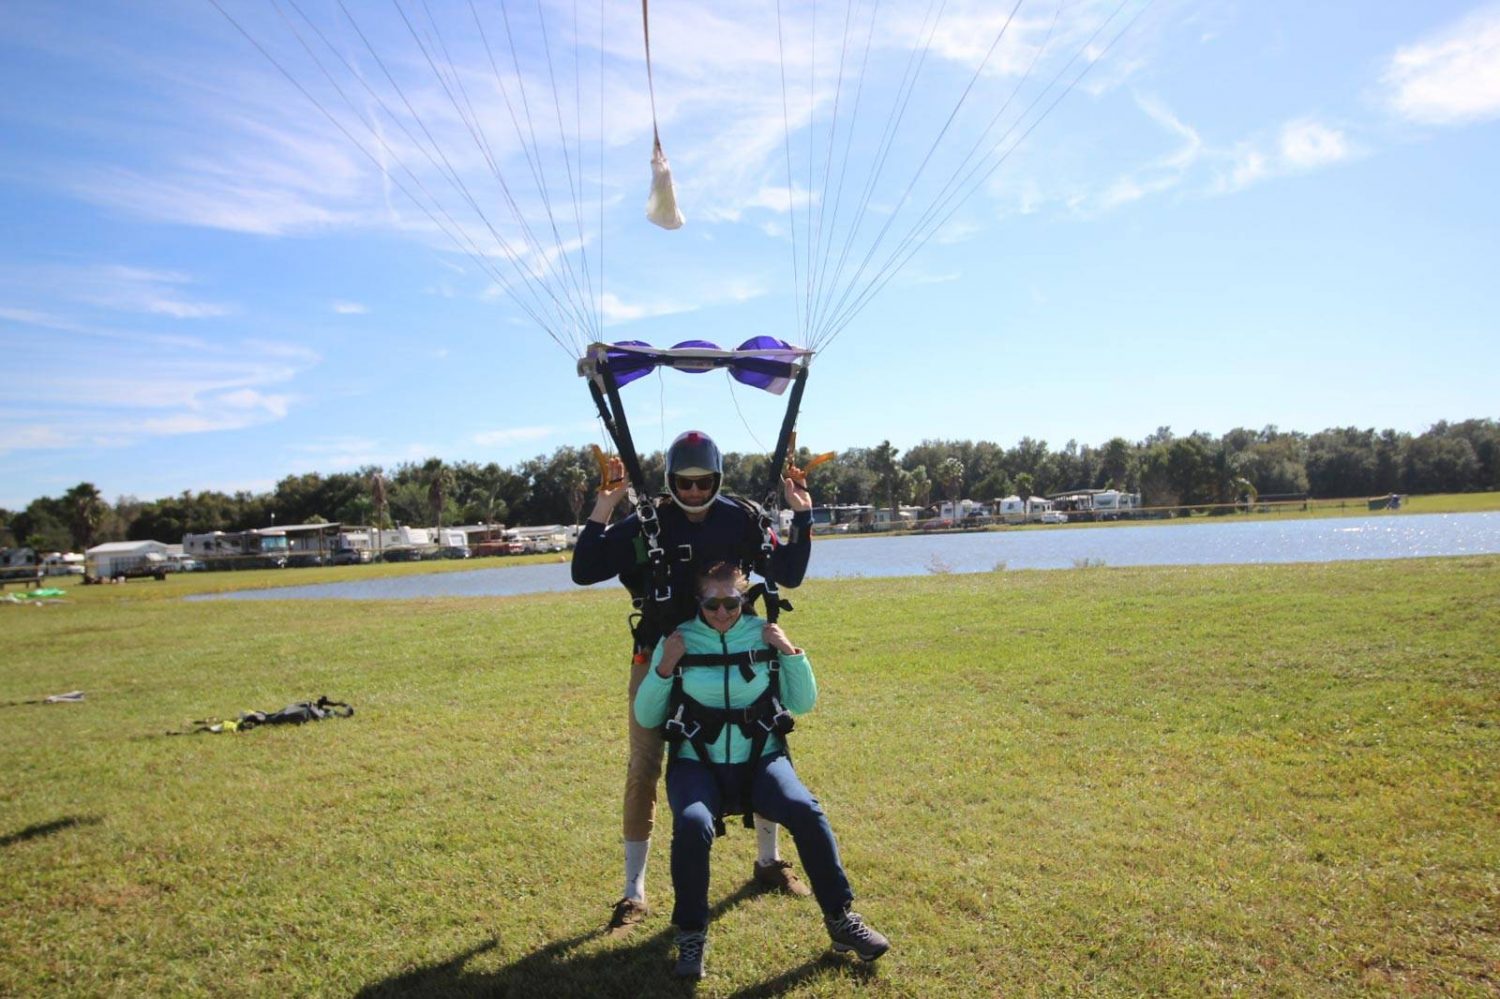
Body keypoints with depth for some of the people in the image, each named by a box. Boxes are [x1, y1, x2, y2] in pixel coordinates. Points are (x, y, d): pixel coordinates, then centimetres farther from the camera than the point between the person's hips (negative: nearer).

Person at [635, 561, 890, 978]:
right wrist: (664, 669, -11)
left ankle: (841, 919, -5)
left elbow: (803, 705, 8)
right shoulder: (677, 641, 0)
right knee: (693, 824, -32)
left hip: (759, 759, 1)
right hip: (697, 764, -1)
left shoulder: (764, 635, 3)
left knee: (805, 810, -26)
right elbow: (646, 718, 3)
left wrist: (791, 653, -5)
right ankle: (691, 934, -8)